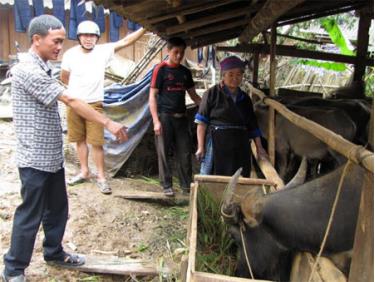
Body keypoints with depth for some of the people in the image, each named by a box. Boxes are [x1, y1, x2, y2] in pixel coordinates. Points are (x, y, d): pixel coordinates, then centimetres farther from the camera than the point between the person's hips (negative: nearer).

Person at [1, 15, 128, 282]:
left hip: (53, 156, 9)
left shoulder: (43, 67, 11)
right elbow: (70, 101, -25)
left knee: (58, 209, 19)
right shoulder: (28, 70, -20)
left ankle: (54, 253, 38)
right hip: (36, 159, -9)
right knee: (30, 216, 4)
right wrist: (109, 123, -24)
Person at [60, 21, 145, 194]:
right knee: (80, 140, 12)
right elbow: (64, 78, 11)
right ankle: (84, 172, 26)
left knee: (96, 142, -3)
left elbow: (127, 41, -13)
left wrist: (145, 27, -19)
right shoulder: (71, 54, -4)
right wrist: (77, 89, 10)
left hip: (94, 104, -2)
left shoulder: (103, 51, -7)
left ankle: (101, 177, 7)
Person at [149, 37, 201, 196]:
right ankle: (167, 186, 12)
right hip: (165, 117, -4)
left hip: (181, 117, 5)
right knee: (164, 153, 2)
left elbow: (193, 95, 18)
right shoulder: (160, 69, -3)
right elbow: (152, 96, -6)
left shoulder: (185, 72, 12)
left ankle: (186, 185, 16)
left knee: (185, 153, 6)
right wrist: (156, 121, -13)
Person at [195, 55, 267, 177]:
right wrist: (201, 147, -10)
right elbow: (202, 122, -4)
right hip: (217, 144, -5)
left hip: (240, 147, 5)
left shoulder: (245, 98, 14)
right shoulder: (212, 93, -1)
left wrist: (259, 147, 13)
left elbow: (253, 125, 18)